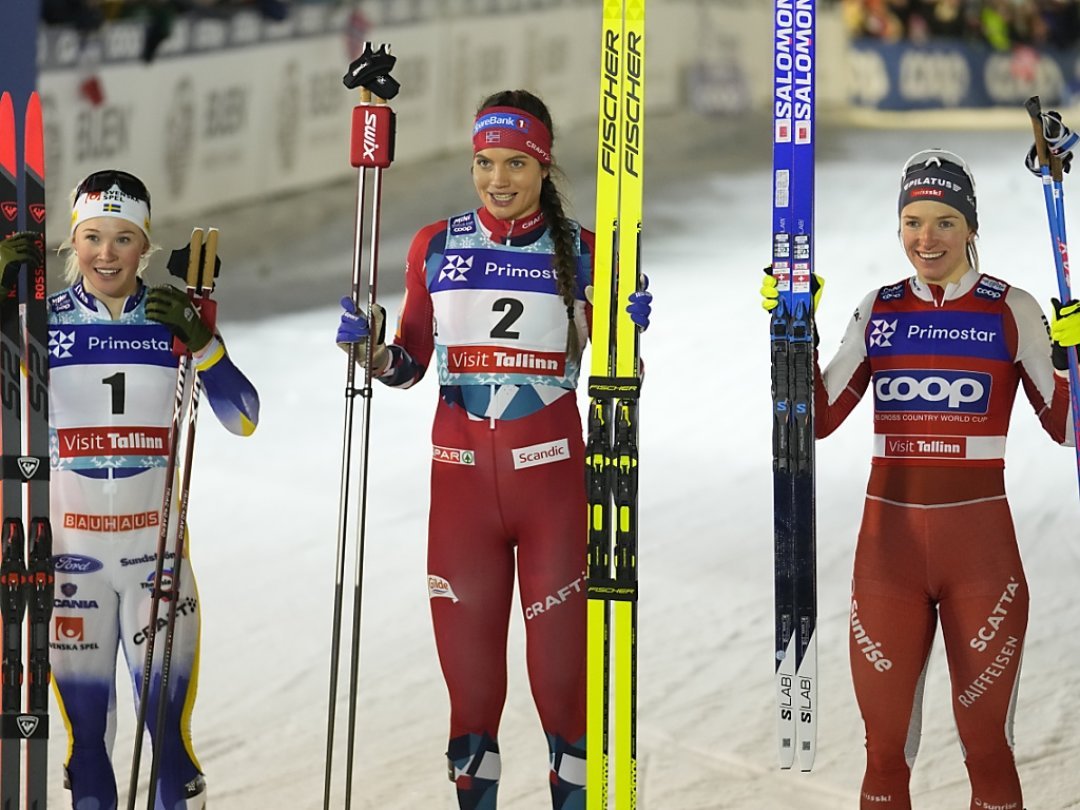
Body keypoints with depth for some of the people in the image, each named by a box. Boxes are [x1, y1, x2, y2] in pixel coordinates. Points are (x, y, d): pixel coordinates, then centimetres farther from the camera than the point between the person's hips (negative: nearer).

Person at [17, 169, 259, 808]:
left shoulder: (175, 319, 1)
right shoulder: (44, 321, 1)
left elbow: (244, 420, -5)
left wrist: (201, 342, -19)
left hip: (157, 549, 0)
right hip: (70, 547, 0)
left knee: (170, 730, -5)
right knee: (85, 733, 4)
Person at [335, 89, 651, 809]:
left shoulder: (580, 253, 2)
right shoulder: (437, 248, 5)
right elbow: (409, 364, 12)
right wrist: (370, 345, -7)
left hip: (552, 477, -1)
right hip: (461, 475, 1)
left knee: (562, 652, -2)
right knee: (467, 649, 4)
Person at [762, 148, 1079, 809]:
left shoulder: (1012, 310, 0)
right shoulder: (879, 310, 8)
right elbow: (818, 419, 7)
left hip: (980, 541, -2)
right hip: (889, 537, 2)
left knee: (986, 741, 3)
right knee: (885, 745, 5)